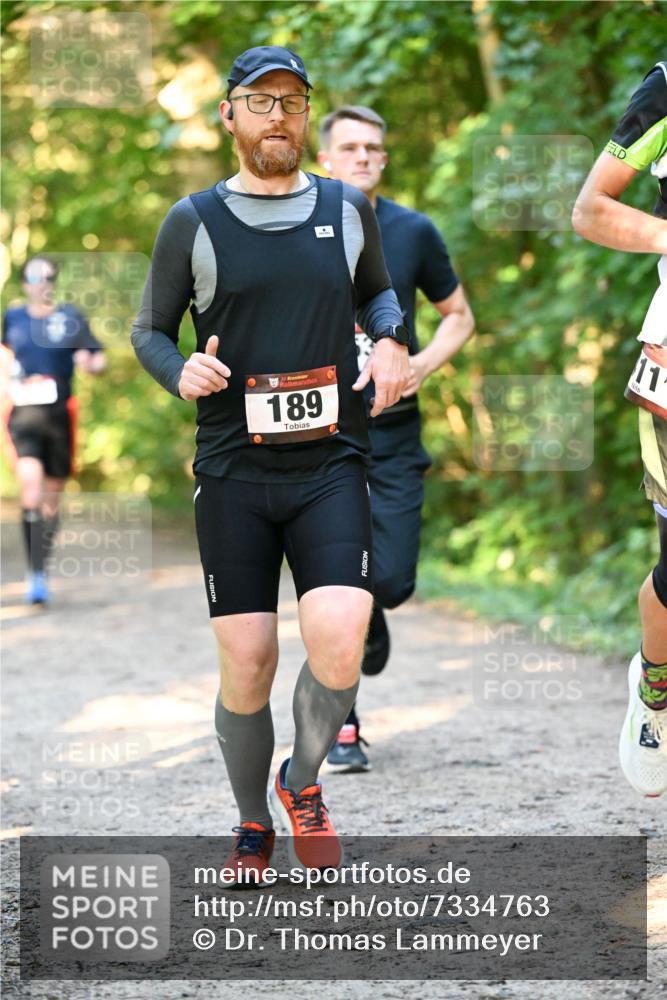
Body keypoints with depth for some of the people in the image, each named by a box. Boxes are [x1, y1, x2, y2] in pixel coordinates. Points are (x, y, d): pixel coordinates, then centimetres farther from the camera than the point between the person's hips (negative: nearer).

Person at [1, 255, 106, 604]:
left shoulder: (71, 318, 2)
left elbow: (99, 361, 1)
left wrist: (90, 363, -22)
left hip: (60, 414, 1)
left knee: (52, 498, 9)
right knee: (31, 491, -18)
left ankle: (42, 571, 26)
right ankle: (35, 575, -17)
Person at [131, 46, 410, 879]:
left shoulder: (347, 210, 9)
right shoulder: (194, 222, 3)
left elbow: (376, 291, 26)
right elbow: (149, 329, 10)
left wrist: (391, 342, 5)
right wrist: (182, 371, -12)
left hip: (330, 466, 1)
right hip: (233, 473, -1)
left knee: (339, 638, -19)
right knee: (246, 666, -2)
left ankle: (302, 783, 9)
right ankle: (253, 826, 21)